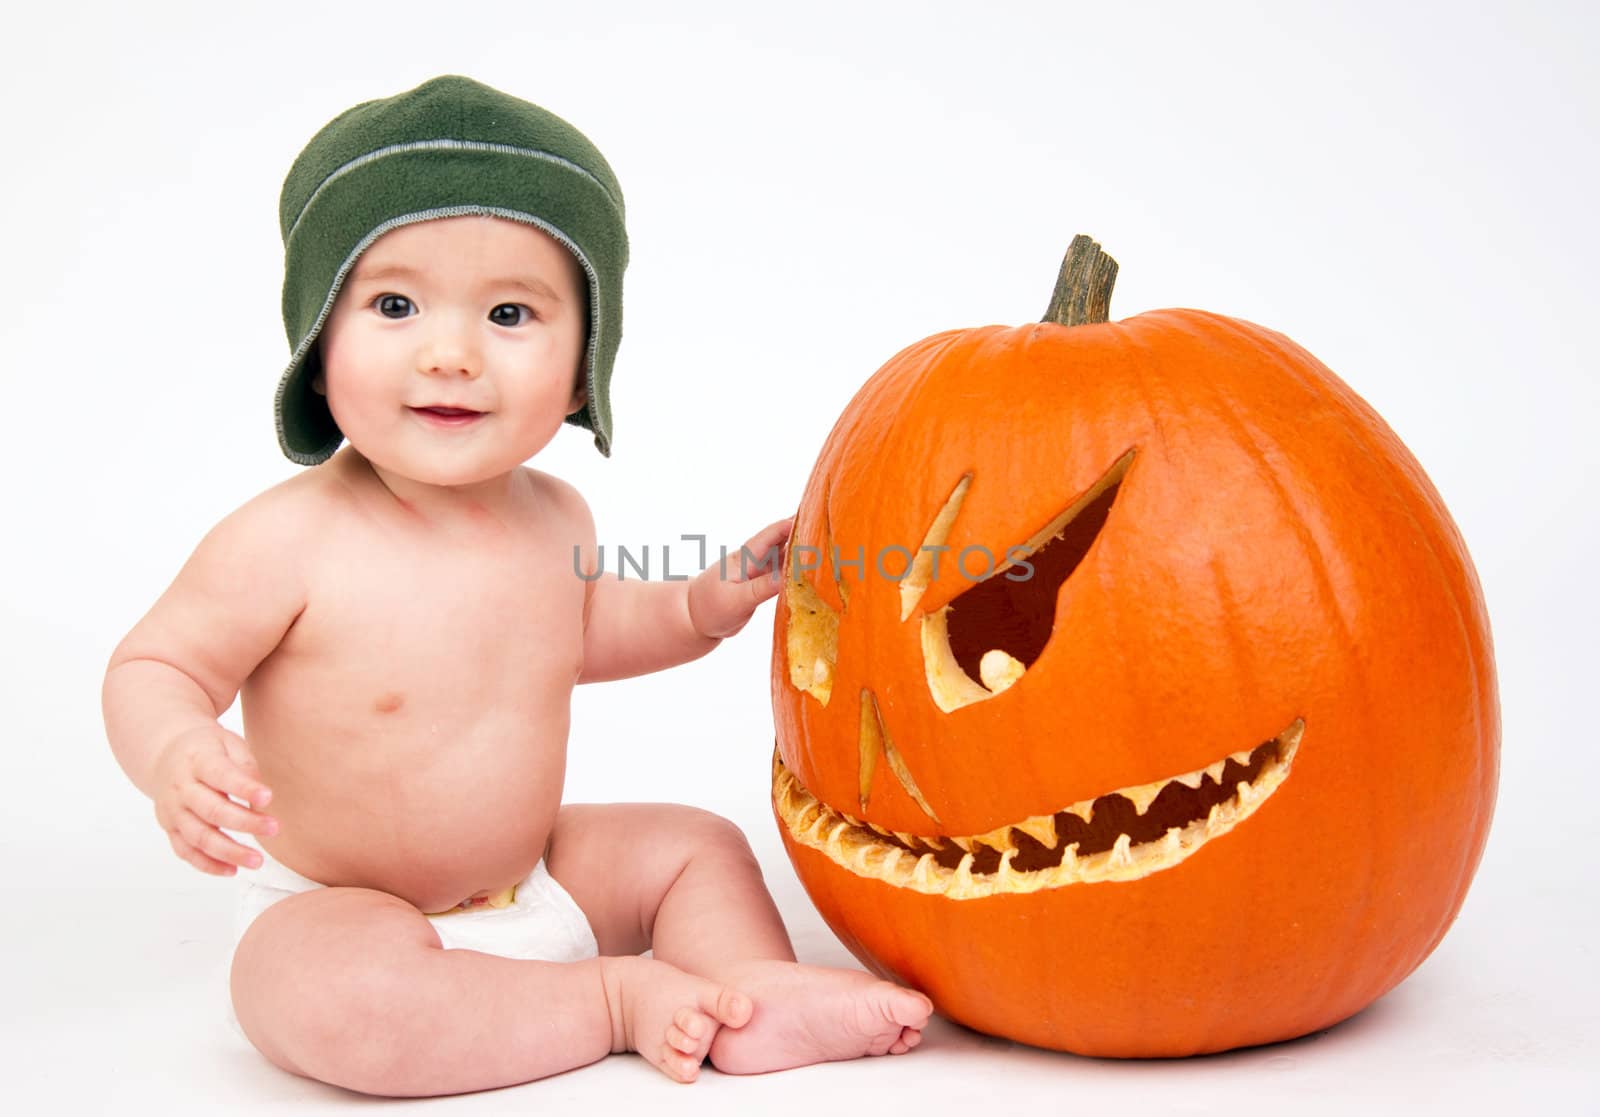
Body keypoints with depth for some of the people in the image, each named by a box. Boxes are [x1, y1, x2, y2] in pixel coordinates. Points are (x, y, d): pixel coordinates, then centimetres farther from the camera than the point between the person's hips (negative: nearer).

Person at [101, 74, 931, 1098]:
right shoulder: (285, 542, -24)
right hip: (339, 912, -6)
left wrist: (704, 605, 3)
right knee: (323, 1001, -35)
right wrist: (176, 757, -36)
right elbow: (153, 666, -14)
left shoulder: (553, 516, -4)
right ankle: (619, 998, -20)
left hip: (529, 878, 6)